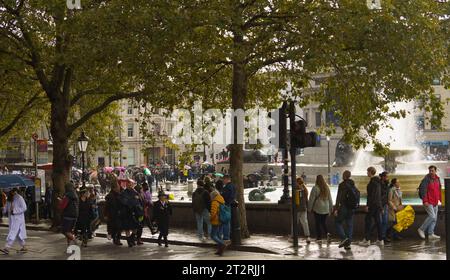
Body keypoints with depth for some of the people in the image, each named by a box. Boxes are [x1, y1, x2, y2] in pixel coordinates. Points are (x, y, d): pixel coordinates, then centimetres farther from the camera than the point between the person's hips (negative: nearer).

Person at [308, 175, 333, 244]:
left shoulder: (315, 188, -11)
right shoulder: (327, 187, 5)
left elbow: (311, 199, -8)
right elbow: (330, 199, 12)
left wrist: (309, 208, 2)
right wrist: (330, 208, 20)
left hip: (317, 209, -4)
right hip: (326, 209, 4)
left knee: (318, 223, 4)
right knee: (324, 223, 15)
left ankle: (319, 239, 3)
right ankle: (327, 234, -8)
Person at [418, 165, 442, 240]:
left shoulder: (438, 179, 10)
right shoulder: (426, 179, -12)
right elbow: (423, 190, -17)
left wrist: (440, 199, 14)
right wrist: (425, 201, -22)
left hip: (435, 202, 8)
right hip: (428, 202, -8)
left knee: (434, 218, 7)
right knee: (432, 216, -15)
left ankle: (431, 234, 11)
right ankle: (421, 229, -1)